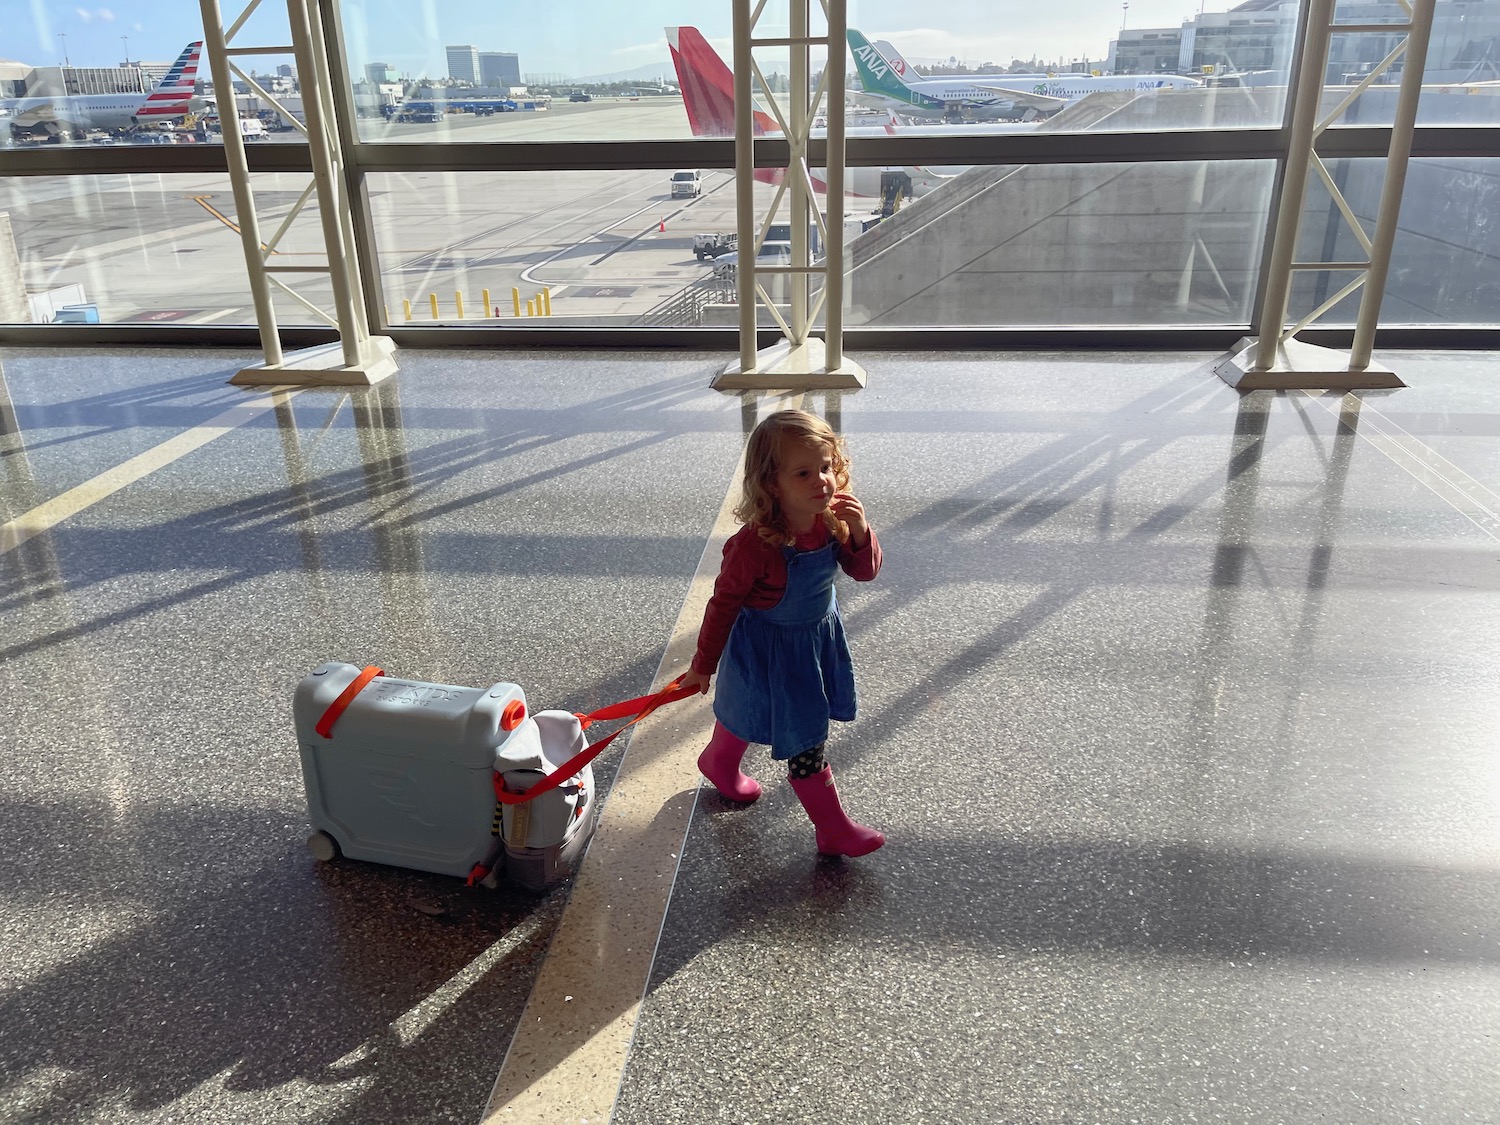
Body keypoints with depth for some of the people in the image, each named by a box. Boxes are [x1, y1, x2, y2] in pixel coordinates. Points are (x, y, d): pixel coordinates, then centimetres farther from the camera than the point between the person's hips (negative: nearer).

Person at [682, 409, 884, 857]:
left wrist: (859, 533, -28)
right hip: (771, 647, -7)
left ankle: (719, 762, 58)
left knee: (747, 707, 30)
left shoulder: (833, 519, -17)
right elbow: (724, 605, -21)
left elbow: (865, 571, -6)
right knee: (804, 740, 2)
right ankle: (834, 829, 21)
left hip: (819, 633, 7)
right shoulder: (755, 544, -34)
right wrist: (703, 665, -11)